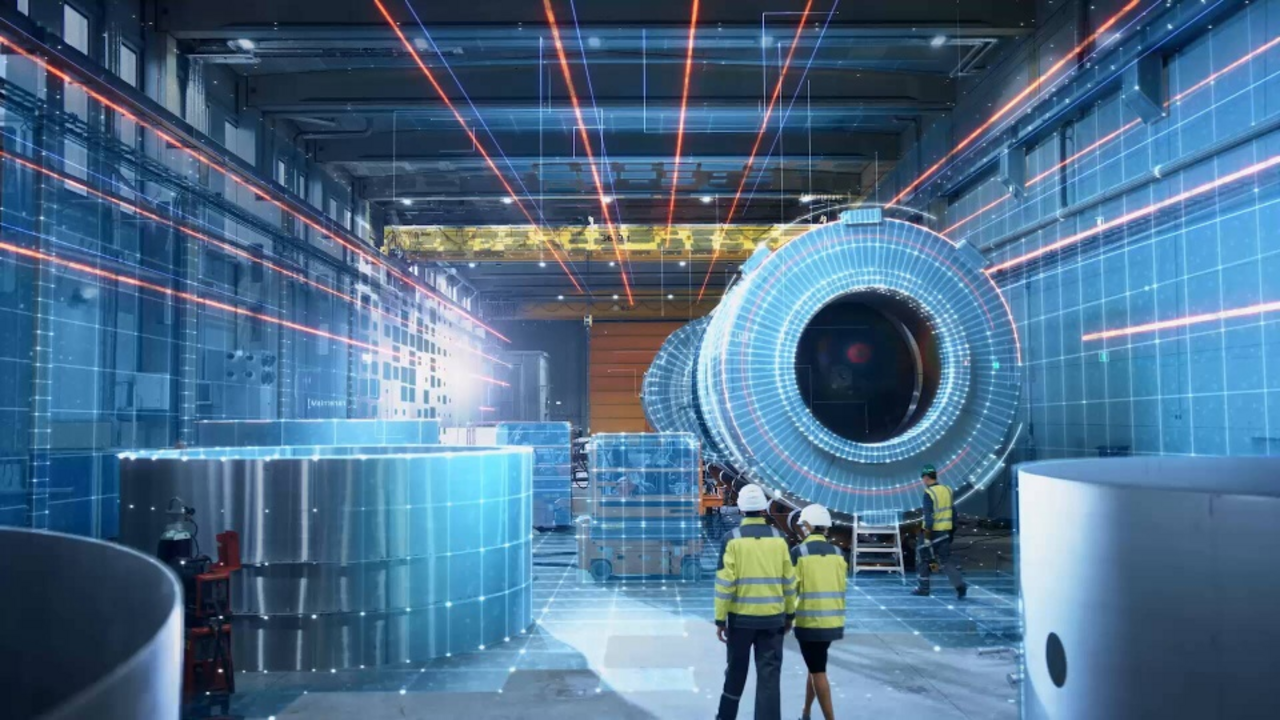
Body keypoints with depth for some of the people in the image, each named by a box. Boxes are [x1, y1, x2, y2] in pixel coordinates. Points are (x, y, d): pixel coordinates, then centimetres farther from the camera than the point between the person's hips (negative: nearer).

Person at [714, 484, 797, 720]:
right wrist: (790, 614, 14)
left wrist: (720, 619, -4)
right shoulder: (778, 538, 0)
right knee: (769, 674, 3)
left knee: (736, 670, 15)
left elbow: (725, 582, -10)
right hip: (772, 618, 1)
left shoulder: (732, 538, -8)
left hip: (741, 617, -1)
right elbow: (789, 581, 4)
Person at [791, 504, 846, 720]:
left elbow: (791, 588, -9)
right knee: (815, 668, 20)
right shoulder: (838, 553, 5)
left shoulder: (799, 552, -10)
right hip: (833, 622, 6)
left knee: (818, 672, 1)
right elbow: (842, 588, 12)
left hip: (810, 621, -6)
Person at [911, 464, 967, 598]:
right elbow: (953, 512, 12)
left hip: (934, 532, -6)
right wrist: (953, 530, 20)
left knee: (922, 555, 10)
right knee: (945, 559, 10)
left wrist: (927, 536, -18)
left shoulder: (929, 493, -15)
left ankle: (924, 588, 14)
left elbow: (929, 516, -20)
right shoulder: (947, 490, 7)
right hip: (946, 531, 6)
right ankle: (960, 585, -7)